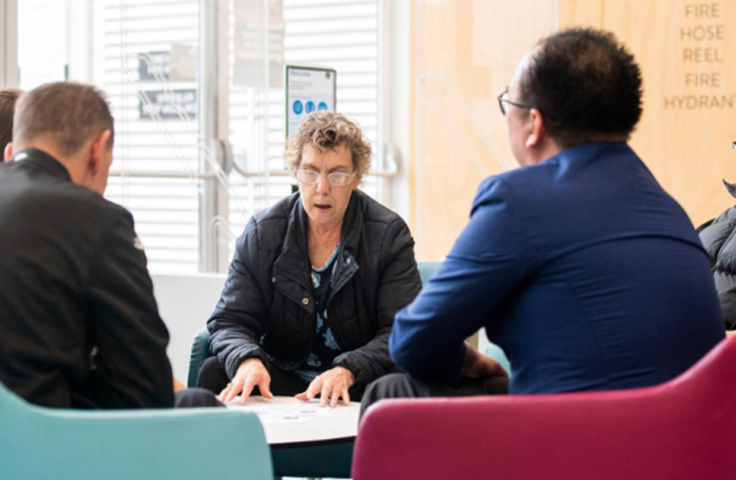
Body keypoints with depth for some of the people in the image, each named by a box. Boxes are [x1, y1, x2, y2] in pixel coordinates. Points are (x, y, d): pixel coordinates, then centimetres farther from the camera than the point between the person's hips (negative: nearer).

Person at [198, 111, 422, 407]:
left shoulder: (389, 235, -4)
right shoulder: (261, 234, 2)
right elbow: (230, 322, 0)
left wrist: (347, 371, -31)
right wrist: (247, 359, -25)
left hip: (359, 385, -2)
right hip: (280, 381, 2)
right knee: (214, 374, -26)